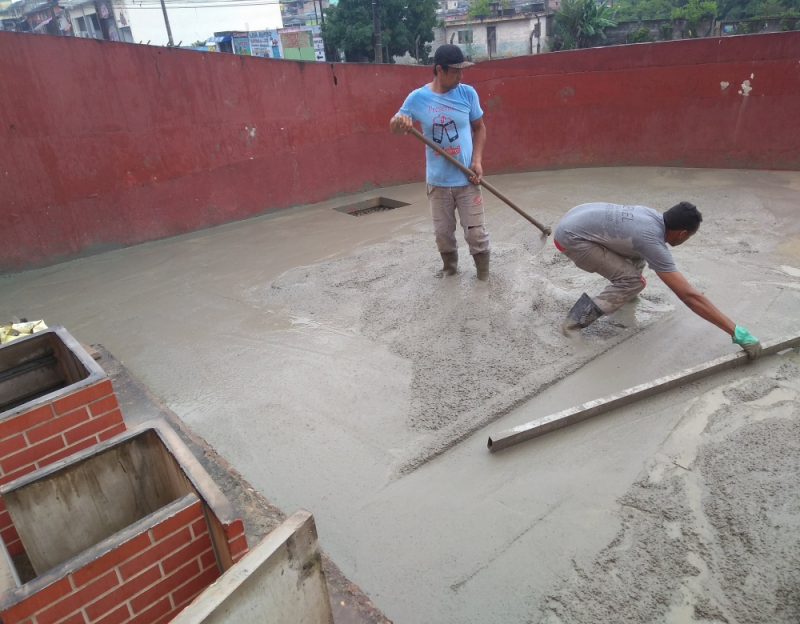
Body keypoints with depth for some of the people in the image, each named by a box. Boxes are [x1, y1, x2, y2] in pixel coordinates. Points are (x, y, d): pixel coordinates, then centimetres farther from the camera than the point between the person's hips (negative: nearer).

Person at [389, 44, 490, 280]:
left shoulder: (467, 93, -4)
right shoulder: (418, 97, -6)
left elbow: (479, 128, 7)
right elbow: (393, 128, 1)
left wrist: (477, 160, -7)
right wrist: (400, 120, -25)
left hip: (466, 179, 0)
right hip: (437, 180, 1)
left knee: (475, 232, 3)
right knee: (443, 232, 12)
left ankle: (484, 276, 23)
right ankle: (450, 267, 38)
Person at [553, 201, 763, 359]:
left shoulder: (654, 216, 3)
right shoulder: (653, 243, -22)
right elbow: (689, 296, -25)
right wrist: (737, 332, -22)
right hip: (569, 237, -9)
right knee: (632, 282, -12)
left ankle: (622, 288, 35)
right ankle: (577, 319, -10)